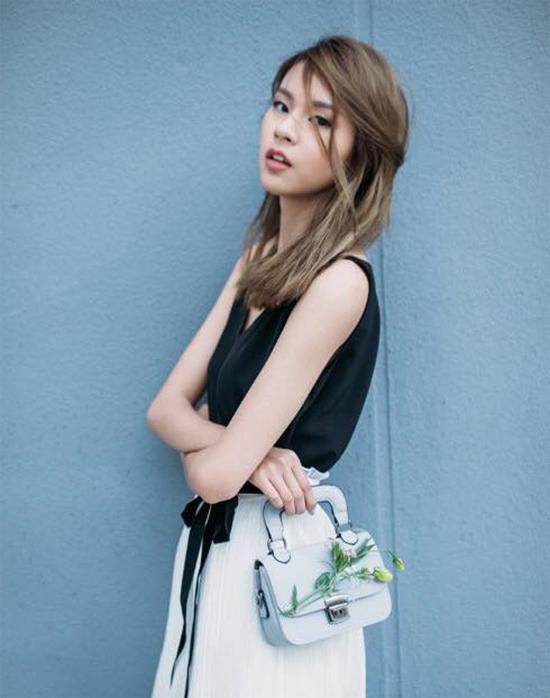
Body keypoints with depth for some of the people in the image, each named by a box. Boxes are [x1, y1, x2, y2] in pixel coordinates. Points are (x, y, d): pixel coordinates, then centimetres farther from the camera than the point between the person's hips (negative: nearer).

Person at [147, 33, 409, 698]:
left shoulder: (340, 282, -21)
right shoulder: (260, 256, 4)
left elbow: (215, 474, -23)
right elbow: (164, 406, 1)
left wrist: (200, 440, -2)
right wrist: (235, 443, -18)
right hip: (212, 544, 7)